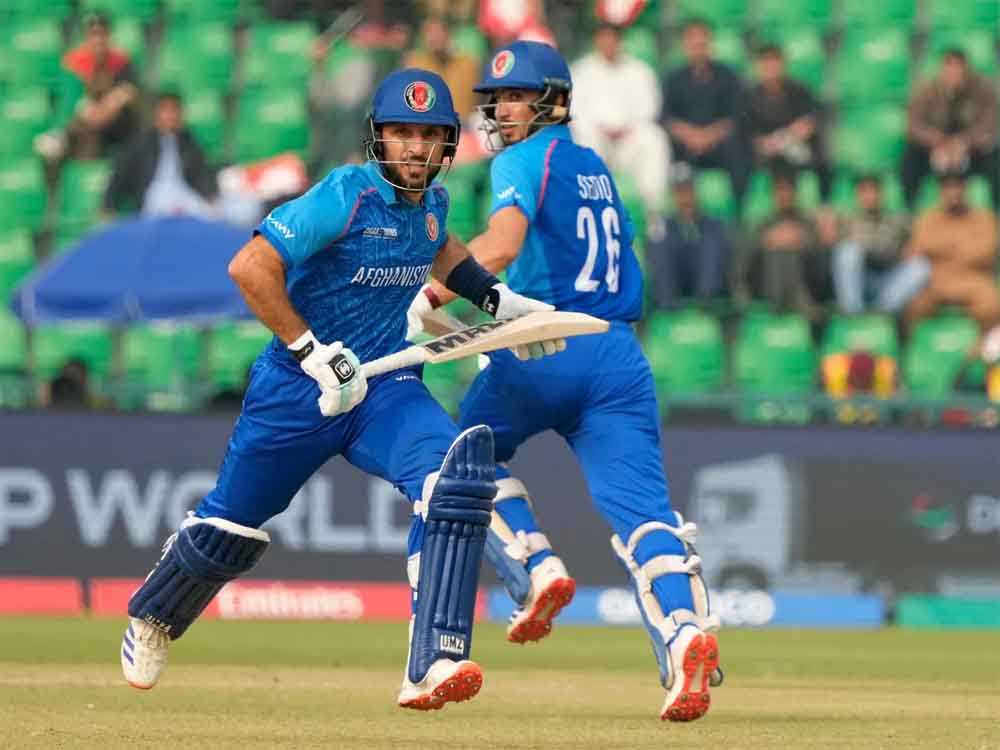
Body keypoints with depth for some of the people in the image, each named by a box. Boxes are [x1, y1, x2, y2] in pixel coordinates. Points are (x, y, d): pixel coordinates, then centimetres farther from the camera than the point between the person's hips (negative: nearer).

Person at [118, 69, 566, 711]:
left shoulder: (431, 203, 3)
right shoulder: (345, 195, -19)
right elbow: (250, 268, -25)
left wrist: (494, 296, 17)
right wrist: (315, 355, -24)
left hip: (386, 386, 4)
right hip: (296, 391, -4)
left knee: (455, 477, -25)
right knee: (229, 528, 10)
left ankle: (432, 665, -31)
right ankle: (153, 619, 45)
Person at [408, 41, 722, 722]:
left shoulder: (523, 162, 0)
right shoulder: (596, 169, 24)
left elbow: (502, 245, -19)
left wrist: (433, 297, -14)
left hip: (542, 351, -6)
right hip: (619, 354, 6)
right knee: (641, 504, -8)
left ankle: (536, 569, 1)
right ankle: (686, 628, -31)